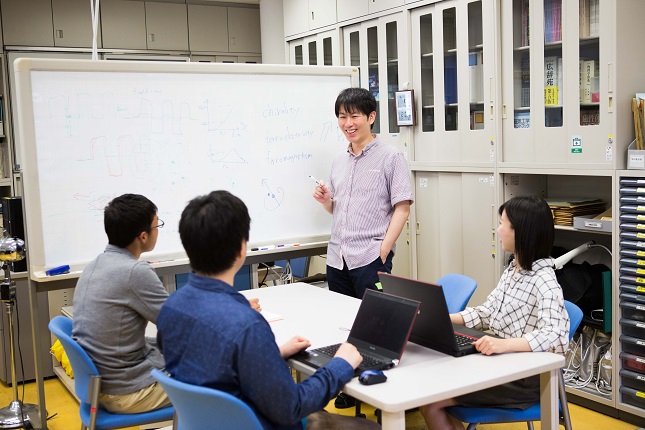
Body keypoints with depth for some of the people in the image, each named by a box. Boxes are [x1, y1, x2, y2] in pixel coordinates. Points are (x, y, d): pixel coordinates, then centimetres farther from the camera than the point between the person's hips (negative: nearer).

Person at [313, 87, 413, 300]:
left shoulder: (390, 156, -3)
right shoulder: (339, 161, 15)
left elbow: (402, 208, -8)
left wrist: (383, 251, -15)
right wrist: (325, 200, 1)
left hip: (370, 259, -6)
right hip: (336, 259, 6)